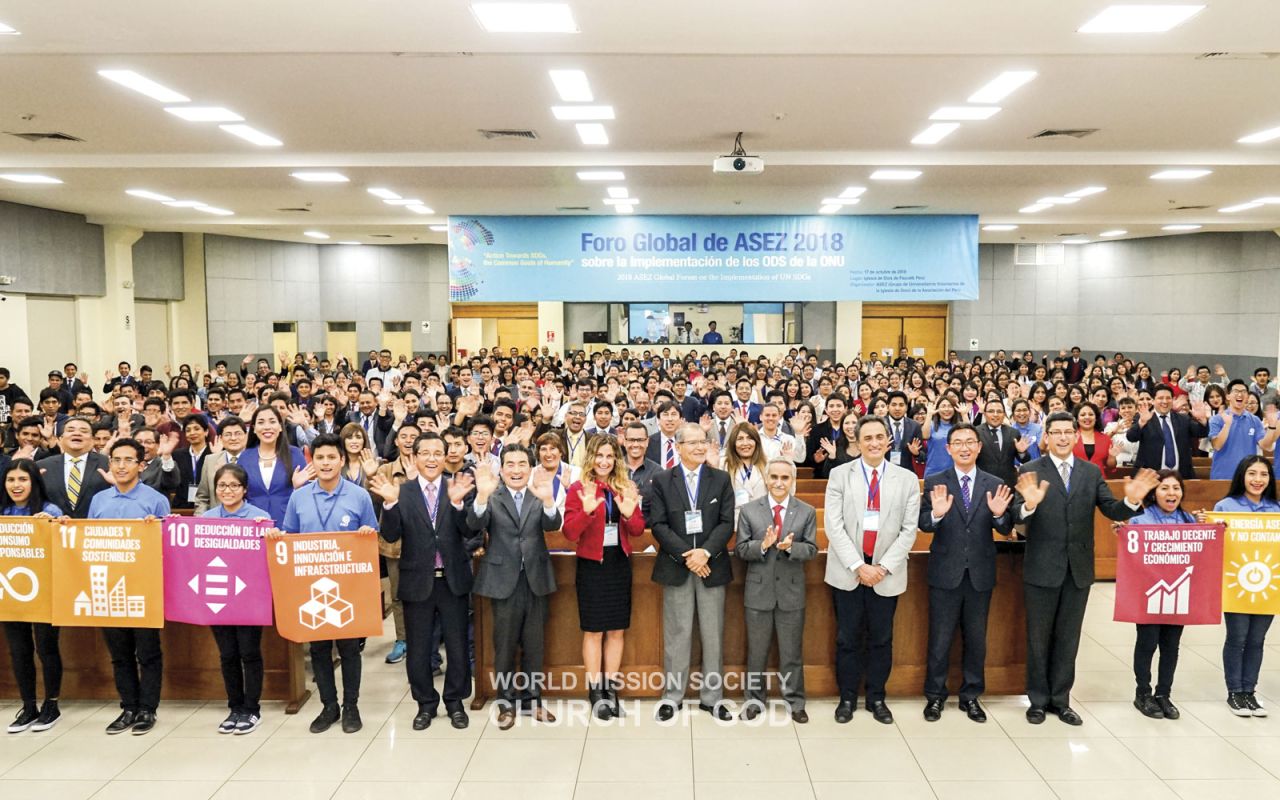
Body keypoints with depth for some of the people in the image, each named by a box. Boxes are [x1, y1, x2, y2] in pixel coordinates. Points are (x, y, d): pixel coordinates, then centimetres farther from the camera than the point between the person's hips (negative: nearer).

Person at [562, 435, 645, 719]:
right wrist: (587, 510, -30)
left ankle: (611, 688, 22)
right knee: (593, 630, 4)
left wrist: (630, 514, -18)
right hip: (591, 564, -4)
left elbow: (638, 530, 3)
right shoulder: (578, 489, -6)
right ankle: (595, 690, 16)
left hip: (620, 563, 4)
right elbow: (570, 533, -13)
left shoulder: (626, 488, 4)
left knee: (617, 630, 10)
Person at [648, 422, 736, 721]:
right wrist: (685, 555, -13)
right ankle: (672, 696, 16)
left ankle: (712, 697, 17)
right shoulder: (662, 480, 4)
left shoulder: (721, 479, 7)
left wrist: (705, 552, -14)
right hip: (676, 566, -1)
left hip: (712, 565, 1)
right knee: (677, 633, 4)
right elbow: (658, 524, -3)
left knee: (713, 635, 6)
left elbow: (727, 523, -1)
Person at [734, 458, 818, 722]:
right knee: (756, 650, 12)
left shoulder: (807, 512, 0)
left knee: (792, 651, 10)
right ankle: (754, 699, 25)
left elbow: (811, 550, -3)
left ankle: (795, 701, 24)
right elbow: (740, 549, -4)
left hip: (791, 591, 0)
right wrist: (762, 545, -23)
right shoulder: (748, 510, -2)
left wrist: (790, 547, -23)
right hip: (759, 591, 0)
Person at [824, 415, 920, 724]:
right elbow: (834, 524, -6)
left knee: (881, 638, 9)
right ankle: (847, 697, 21)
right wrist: (858, 565, -12)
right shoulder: (840, 474, -1)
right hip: (847, 570, -1)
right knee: (848, 638, 6)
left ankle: (876, 698, 25)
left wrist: (884, 566, -10)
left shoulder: (907, 479, 2)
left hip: (886, 572, 1)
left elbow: (909, 529, -1)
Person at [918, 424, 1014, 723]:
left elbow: (1006, 530, -1)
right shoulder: (934, 482, -3)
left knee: (976, 639, 14)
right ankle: (935, 695, 22)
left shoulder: (995, 484, 2)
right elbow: (922, 524, -10)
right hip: (945, 572, -2)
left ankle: (971, 696, 29)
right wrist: (936, 514, -31)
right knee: (940, 639, 7)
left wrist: (999, 514, -22)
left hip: (980, 574, 2)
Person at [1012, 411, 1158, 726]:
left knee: (1068, 638, 14)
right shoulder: (1031, 471, -7)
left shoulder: (1091, 472, 5)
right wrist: (1028, 505, -40)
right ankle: (1038, 700, 22)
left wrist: (1131, 501, -23)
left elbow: (1112, 511, -2)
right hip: (1042, 568, -3)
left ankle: (1060, 700, 27)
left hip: (1079, 569, 3)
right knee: (1039, 638, 8)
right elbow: (1016, 516, -18)